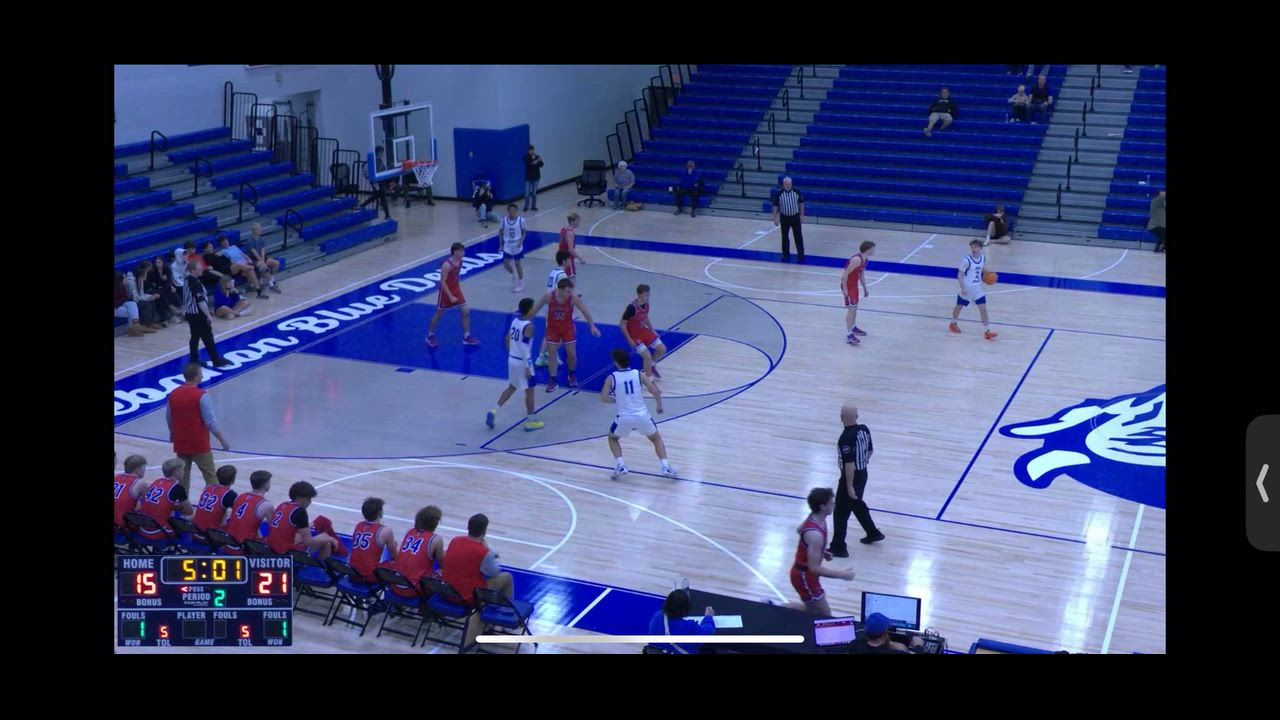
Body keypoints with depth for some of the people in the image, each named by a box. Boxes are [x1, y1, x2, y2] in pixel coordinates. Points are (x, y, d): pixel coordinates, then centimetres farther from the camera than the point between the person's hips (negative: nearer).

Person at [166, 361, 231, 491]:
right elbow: (210, 422, -17)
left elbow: (168, 418, 12)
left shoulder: (173, 394, 0)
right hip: (199, 444, -5)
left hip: (180, 444, 5)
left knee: (182, 477, 15)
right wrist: (223, 440, -8)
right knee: (210, 477, 4)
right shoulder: (201, 396, -18)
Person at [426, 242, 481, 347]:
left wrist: (459, 288, 15)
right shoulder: (447, 265, -28)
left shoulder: (460, 261, -4)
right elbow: (442, 282, -25)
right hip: (446, 291, -7)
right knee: (439, 314, 8)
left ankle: (467, 337, 10)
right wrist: (450, 296, -24)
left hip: (456, 290, 7)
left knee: (466, 311, 1)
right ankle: (430, 336, 26)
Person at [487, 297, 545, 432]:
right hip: (522, 362, -8)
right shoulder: (528, 326, -22)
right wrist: (527, 367, -21)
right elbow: (524, 348, -25)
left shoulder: (515, 319, 3)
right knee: (529, 391, 7)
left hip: (512, 359, 8)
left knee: (511, 387, 23)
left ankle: (494, 412, 13)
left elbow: (508, 339, 12)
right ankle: (530, 422, 16)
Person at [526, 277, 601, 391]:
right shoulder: (549, 297, -24)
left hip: (568, 328, 0)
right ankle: (553, 380, 13)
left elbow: (585, 311, -16)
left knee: (571, 353, 4)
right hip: (552, 328, 0)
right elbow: (535, 309, -10)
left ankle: (572, 375, 31)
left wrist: (592, 326, -22)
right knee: (552, 353, 2)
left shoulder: (573, 298, -24)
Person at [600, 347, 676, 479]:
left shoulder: (611, 378, -5)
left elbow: (604, 398, -11)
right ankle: (666, 467, 8)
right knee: (657, 439, 24)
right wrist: (659, 405, 15)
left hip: (624, 418, -1)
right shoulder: (638, 374, -1)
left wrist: (616, 400, 10)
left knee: (612, 438, 28)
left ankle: (620, 466, 10)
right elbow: (655, 391, -4)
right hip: (642, 415, 1)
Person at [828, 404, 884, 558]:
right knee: (857, 504, 29)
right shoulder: (864, 429, -3)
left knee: (841, 512, 3)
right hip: (862, 474, 9)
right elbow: (869, 452, 10)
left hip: (851, 477, -9)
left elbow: (849, 464, -27)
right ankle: (873, 533, 42)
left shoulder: (846, 437, -28)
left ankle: (838, 548, 9)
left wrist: (849, 486, -21)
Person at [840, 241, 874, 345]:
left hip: (854, 284, 10)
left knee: (855, 307, 23)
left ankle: (853, 327, 42)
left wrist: (865, 288, 20)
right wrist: (845, 289, -24)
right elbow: (845, 274, -27)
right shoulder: (857, 260, -27)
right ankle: (849, 335, -12)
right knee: (851, 308, -12)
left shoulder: (865, 259, 4)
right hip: (848, 285, -10)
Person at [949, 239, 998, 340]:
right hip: (967, 288, -4)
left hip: (978, 288, 4)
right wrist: (962, 287, -21)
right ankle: (953, 323, 40)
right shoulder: (966, 260, -21)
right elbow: (960, 274, -16)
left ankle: (987, 331, 1)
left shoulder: (983, 258, -3)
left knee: (983, 309, -2)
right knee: (959, 306, 16)